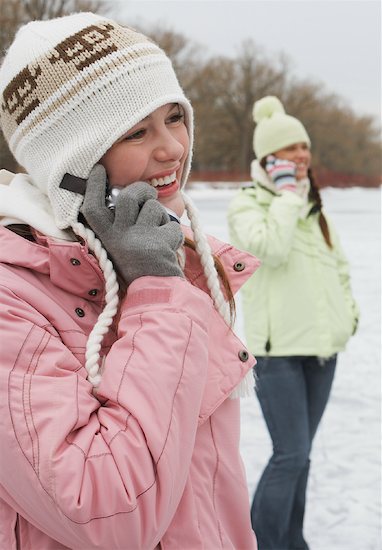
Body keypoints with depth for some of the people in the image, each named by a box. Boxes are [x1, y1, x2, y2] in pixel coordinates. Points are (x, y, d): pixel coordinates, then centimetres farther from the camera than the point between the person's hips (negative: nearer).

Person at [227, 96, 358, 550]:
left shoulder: (313, 206, 15)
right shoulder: (247, 205, -6)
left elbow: (337, 261, 23)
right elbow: (270, 249, -25)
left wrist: (347, 311, 12)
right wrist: (286, 194, -15)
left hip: (321, 344, 7)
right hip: (278, 347, -7)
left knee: (299, 453, 14)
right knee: (292, 454, -11)